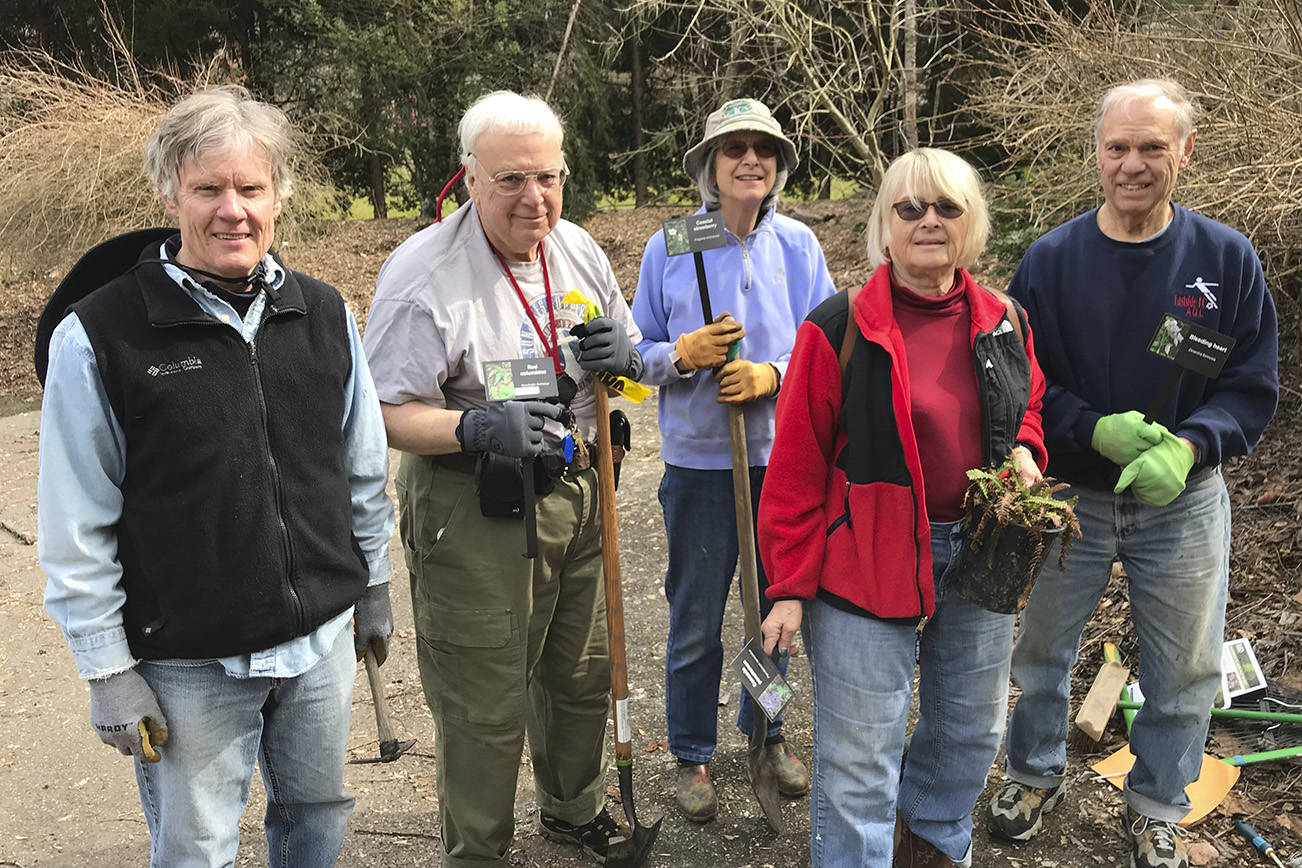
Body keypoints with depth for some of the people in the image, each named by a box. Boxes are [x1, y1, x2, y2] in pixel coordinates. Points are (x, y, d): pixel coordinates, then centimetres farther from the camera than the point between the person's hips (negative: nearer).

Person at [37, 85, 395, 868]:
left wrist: (374, 585, 14)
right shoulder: (99, 336, -12)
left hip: (324, 637, 4)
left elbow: (365, 469, 10)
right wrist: (109, 670, -7)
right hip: (188, 664, -3)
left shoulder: (325, 314, 0)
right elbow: (78, 528, -9)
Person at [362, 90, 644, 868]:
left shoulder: (577, 249, 4)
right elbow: (386, 413, -17)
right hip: (476, 512, -6)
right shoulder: (424, 272, -17)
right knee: (483, 706, 3)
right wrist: (477, 428, -34)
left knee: (582, 672, 21)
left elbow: (632, 356, 16)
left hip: (577, 492, 7)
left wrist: (623, 353, -9)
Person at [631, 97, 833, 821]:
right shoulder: (670, 247, -2)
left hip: (785, 455, 2)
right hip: (699, 461, -2)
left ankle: (767, 730, 39)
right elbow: (638, 353, 2)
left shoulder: (798, 244, 1)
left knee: (778, 606, 16)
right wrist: (683, 355, -18)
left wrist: (773, 374, -16)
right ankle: (694, 755, 26)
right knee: (696, 620, 7)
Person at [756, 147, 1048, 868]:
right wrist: (790, 587, -11)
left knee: (971, 728, 23)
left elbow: (1028, 407, 22)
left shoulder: (1004, 322, 3)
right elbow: (796, 469, -10)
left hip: (979, 558, 6)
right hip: (867, 563, -5)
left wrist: (1024, 451, -2)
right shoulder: (838, 330, -12)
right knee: (859, 762, 1)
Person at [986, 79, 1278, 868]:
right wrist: (1095, 430, -22)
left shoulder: (1227, 258, -8)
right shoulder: (1052, 260, -8)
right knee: (1043, 651, 15)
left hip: (1185, 501, 0)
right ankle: (1037, 775, 41)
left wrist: (1188, 447, -24)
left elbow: (1255, 387, -6)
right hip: (1069, 497, 0)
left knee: (1185, 669, 13)